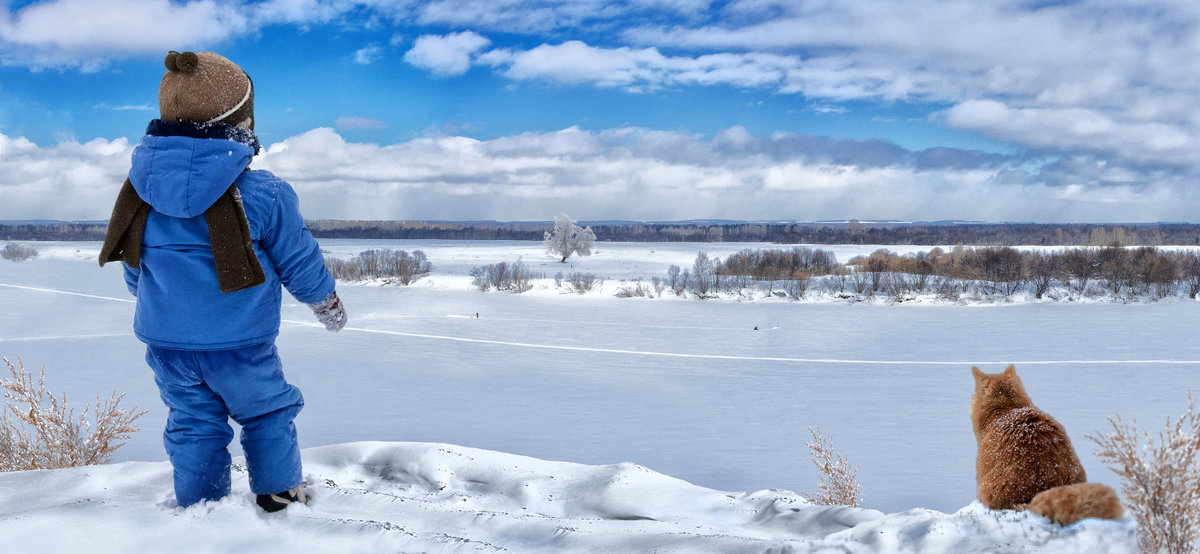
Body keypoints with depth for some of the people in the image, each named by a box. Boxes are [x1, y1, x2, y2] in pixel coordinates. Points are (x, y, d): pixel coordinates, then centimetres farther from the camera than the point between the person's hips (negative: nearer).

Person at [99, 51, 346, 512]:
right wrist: (329, 305, 13)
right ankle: (280, 498, 25)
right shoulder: (264, 195, -16)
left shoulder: (143, 187, -2)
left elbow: (133, 269, 10)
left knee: (192, 424, 16)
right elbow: (299, 262, -5)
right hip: (239, 344, -4)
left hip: (165, 341, 4)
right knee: (268, 415, 16)